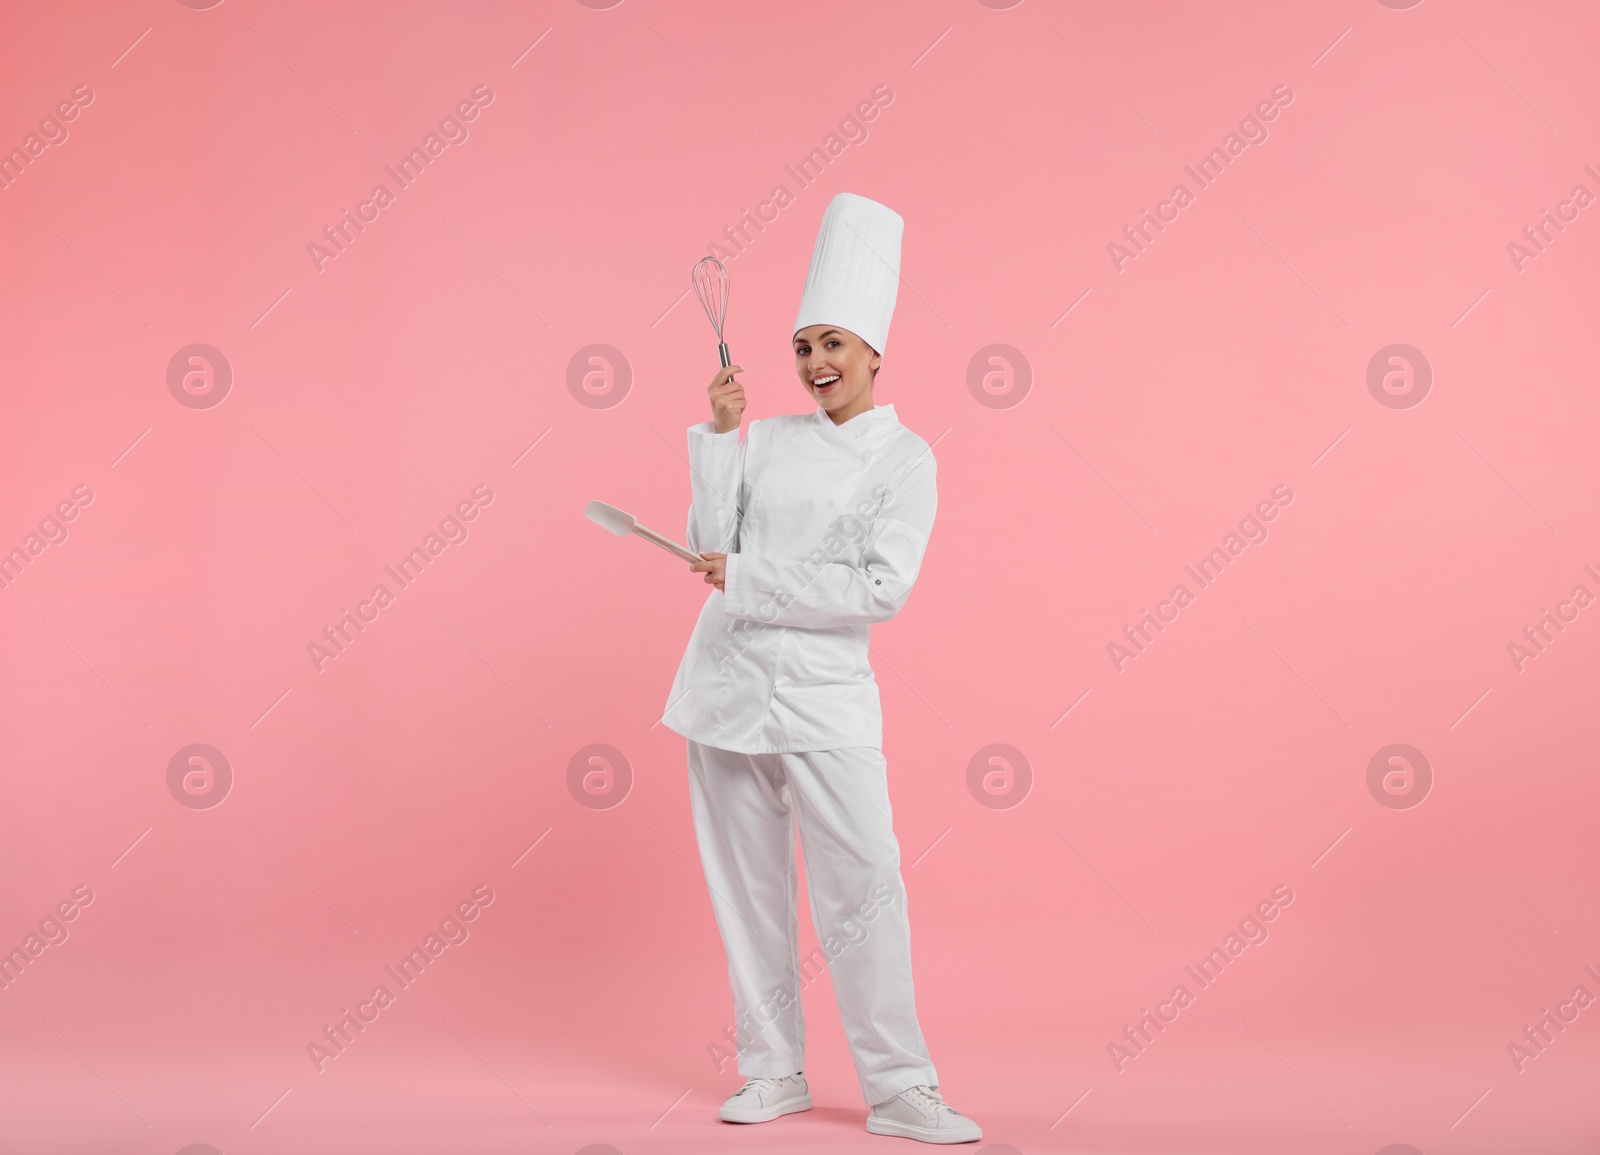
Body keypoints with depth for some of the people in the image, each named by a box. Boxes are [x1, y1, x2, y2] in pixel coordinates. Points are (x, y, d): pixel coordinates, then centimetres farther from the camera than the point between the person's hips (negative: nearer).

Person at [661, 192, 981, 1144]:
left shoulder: (905, 460, -3)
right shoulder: (769, 440, 10)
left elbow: (881, 590, -13)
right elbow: (712, 544, 3)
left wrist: (746, 580, -13)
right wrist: (720, 435, -4)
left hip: (823, 692, -4)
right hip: (727, 683, 4)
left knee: (865, 882, -8)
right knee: (748, 887, 8)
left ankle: (899, 1087, 2)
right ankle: (774, 1072, 20)